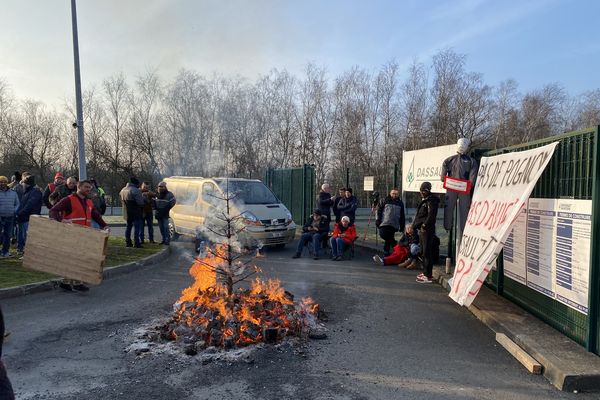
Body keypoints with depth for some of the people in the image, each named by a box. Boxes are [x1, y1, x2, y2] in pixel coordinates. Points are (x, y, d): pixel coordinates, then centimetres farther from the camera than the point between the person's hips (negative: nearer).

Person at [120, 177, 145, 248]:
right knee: (137, 227, -4)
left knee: (128, 226, 17)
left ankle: (128, 242, 21)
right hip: (135, 213, -8)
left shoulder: (123, 190, 11)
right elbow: (140, 202, -19)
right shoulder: (135, 190, -17)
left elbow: (121, 200, 21)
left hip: (127, 212, 8)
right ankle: (137, 243, -6)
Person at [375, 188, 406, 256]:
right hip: (384, 223, -2)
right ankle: (396, 245, 0)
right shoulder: (384, 201, 6)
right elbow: (379, 211, 4)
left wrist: (402, 227, 15)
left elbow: (402, 216, 19)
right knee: (383, 235, -18)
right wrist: (377, 221, -3)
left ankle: (386, 254, 14)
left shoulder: (400, 203, 14)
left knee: (388, 239, 3)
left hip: (394, 225, 2)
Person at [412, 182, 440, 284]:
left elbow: (431, 216, -21)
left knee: (427, 253, -9)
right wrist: (415, 225, 16)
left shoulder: (431, 201, -11)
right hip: (421, 230, 10)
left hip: (427, 230, -10)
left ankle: (428, 276, -7)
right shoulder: (424, 201, 20)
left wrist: (424, 225, -20)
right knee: (424, 252, 17)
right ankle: (425, 272, 27)